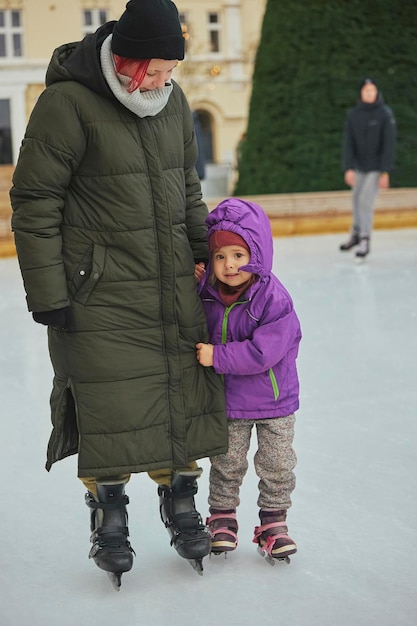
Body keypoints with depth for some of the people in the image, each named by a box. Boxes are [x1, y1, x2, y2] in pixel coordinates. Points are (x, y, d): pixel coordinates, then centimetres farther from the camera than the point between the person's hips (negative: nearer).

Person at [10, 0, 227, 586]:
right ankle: (109, 516, 21)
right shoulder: (67, 103, -14)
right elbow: (33, 203, -12)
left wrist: (208, 254, 20)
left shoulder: (171, 100, 6)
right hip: (101, 296, -5)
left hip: (174, 290, 6)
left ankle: (180, 503, 28)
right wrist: (47, 294, -13)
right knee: (111, 406, 0)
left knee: (183, 396, 9)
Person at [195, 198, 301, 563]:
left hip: (275, 399, -3)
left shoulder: (274, 299, -22)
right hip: (227, 397, 3)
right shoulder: (207, 294, -8)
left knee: (277, 467, 10)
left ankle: (273, 521, 28)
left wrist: (217, 356, -25)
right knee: (226, 464, 15)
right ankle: (222, 516, 33)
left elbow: (263, 351, -27)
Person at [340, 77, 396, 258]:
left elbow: (389, 144, -14)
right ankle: (356, 234, 33)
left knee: (366, 201, -11)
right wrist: (349, 168, -12)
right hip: (360, 166, 4)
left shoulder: (385, 114, -13)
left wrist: (385, 172, -17)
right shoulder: (353, 115, -3)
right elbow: (348, 143, -4)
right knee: (357, 199, 13)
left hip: (377, 167, -4)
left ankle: (365, 241, -2)